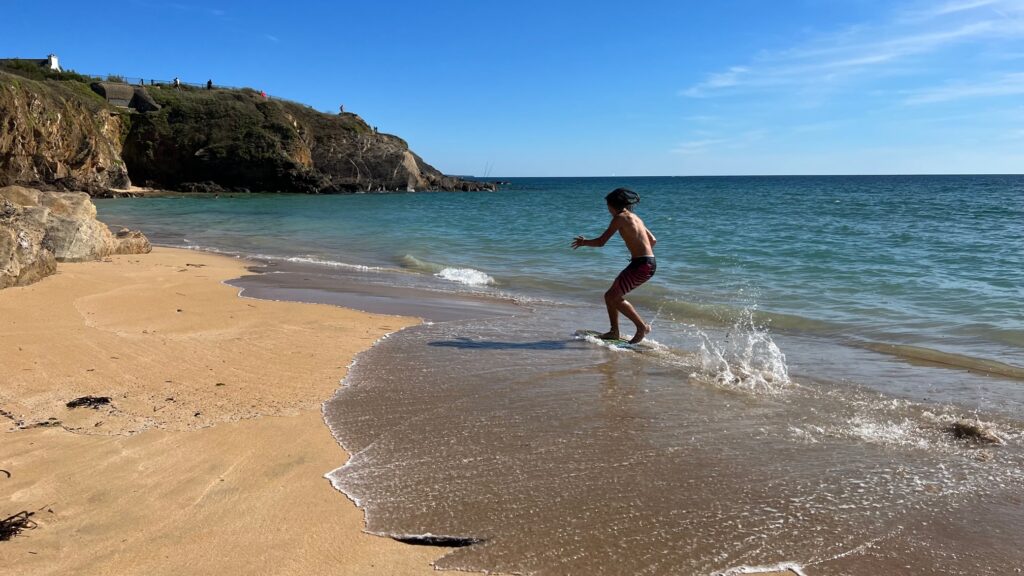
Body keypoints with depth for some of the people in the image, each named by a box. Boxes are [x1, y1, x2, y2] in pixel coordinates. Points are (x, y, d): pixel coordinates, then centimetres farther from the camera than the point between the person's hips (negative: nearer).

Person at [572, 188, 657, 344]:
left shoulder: (620, 217, -6)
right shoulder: (635, 218, 20)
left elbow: (600, 242, -8)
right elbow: (653, 240, 25)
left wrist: (583, 242, 9)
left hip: (641, 265, -9)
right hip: (650, 264, 9)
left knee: (614, 297, -6)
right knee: (610, 295, 13)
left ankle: (642, 326, -2)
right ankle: (614, 332, 18)